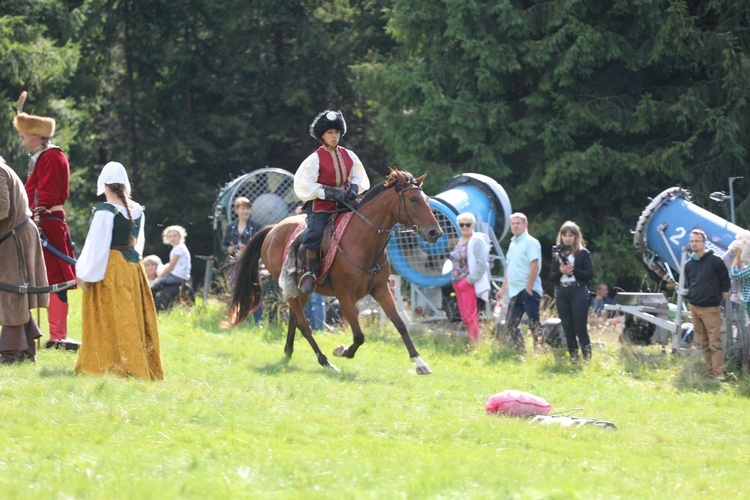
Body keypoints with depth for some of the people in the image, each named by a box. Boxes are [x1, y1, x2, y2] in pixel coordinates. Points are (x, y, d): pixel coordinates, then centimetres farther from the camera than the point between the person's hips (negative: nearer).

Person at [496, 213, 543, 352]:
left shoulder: (530, 242, -8)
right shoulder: (513, 244, 18)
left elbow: (535, 266, -16)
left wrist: (528, 288, -20)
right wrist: (503, 288, 20)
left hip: (528, 291, -9)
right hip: (514, 292, 9)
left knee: (534, 325, -9)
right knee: (511, 325, 9)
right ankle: (521, 352, 15)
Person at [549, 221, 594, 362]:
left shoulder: (583, 253, 2)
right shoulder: (557, 254, 13)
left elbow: (590, 274, -4)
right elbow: (551, 277, 9)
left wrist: (573, 270, -15)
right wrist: (561, 271, -10)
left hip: (578, 292, -4)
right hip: (562, 293, 4)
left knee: (580, 328, -8)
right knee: (567, 328, 4)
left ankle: (587, 357, -6)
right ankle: (573, 357, 8)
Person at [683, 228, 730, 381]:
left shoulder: (715, 261, -6)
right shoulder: (688, 264, 9)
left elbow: (725, 282, 0)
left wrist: (719, 300, 2)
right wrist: (692, 298, 13)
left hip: (711, 309, -6)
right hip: (694, 308, 6)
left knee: (715, 343, -9)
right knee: (703, 343, 7)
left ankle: (718, 374, -11)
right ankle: (711, 372, 11)